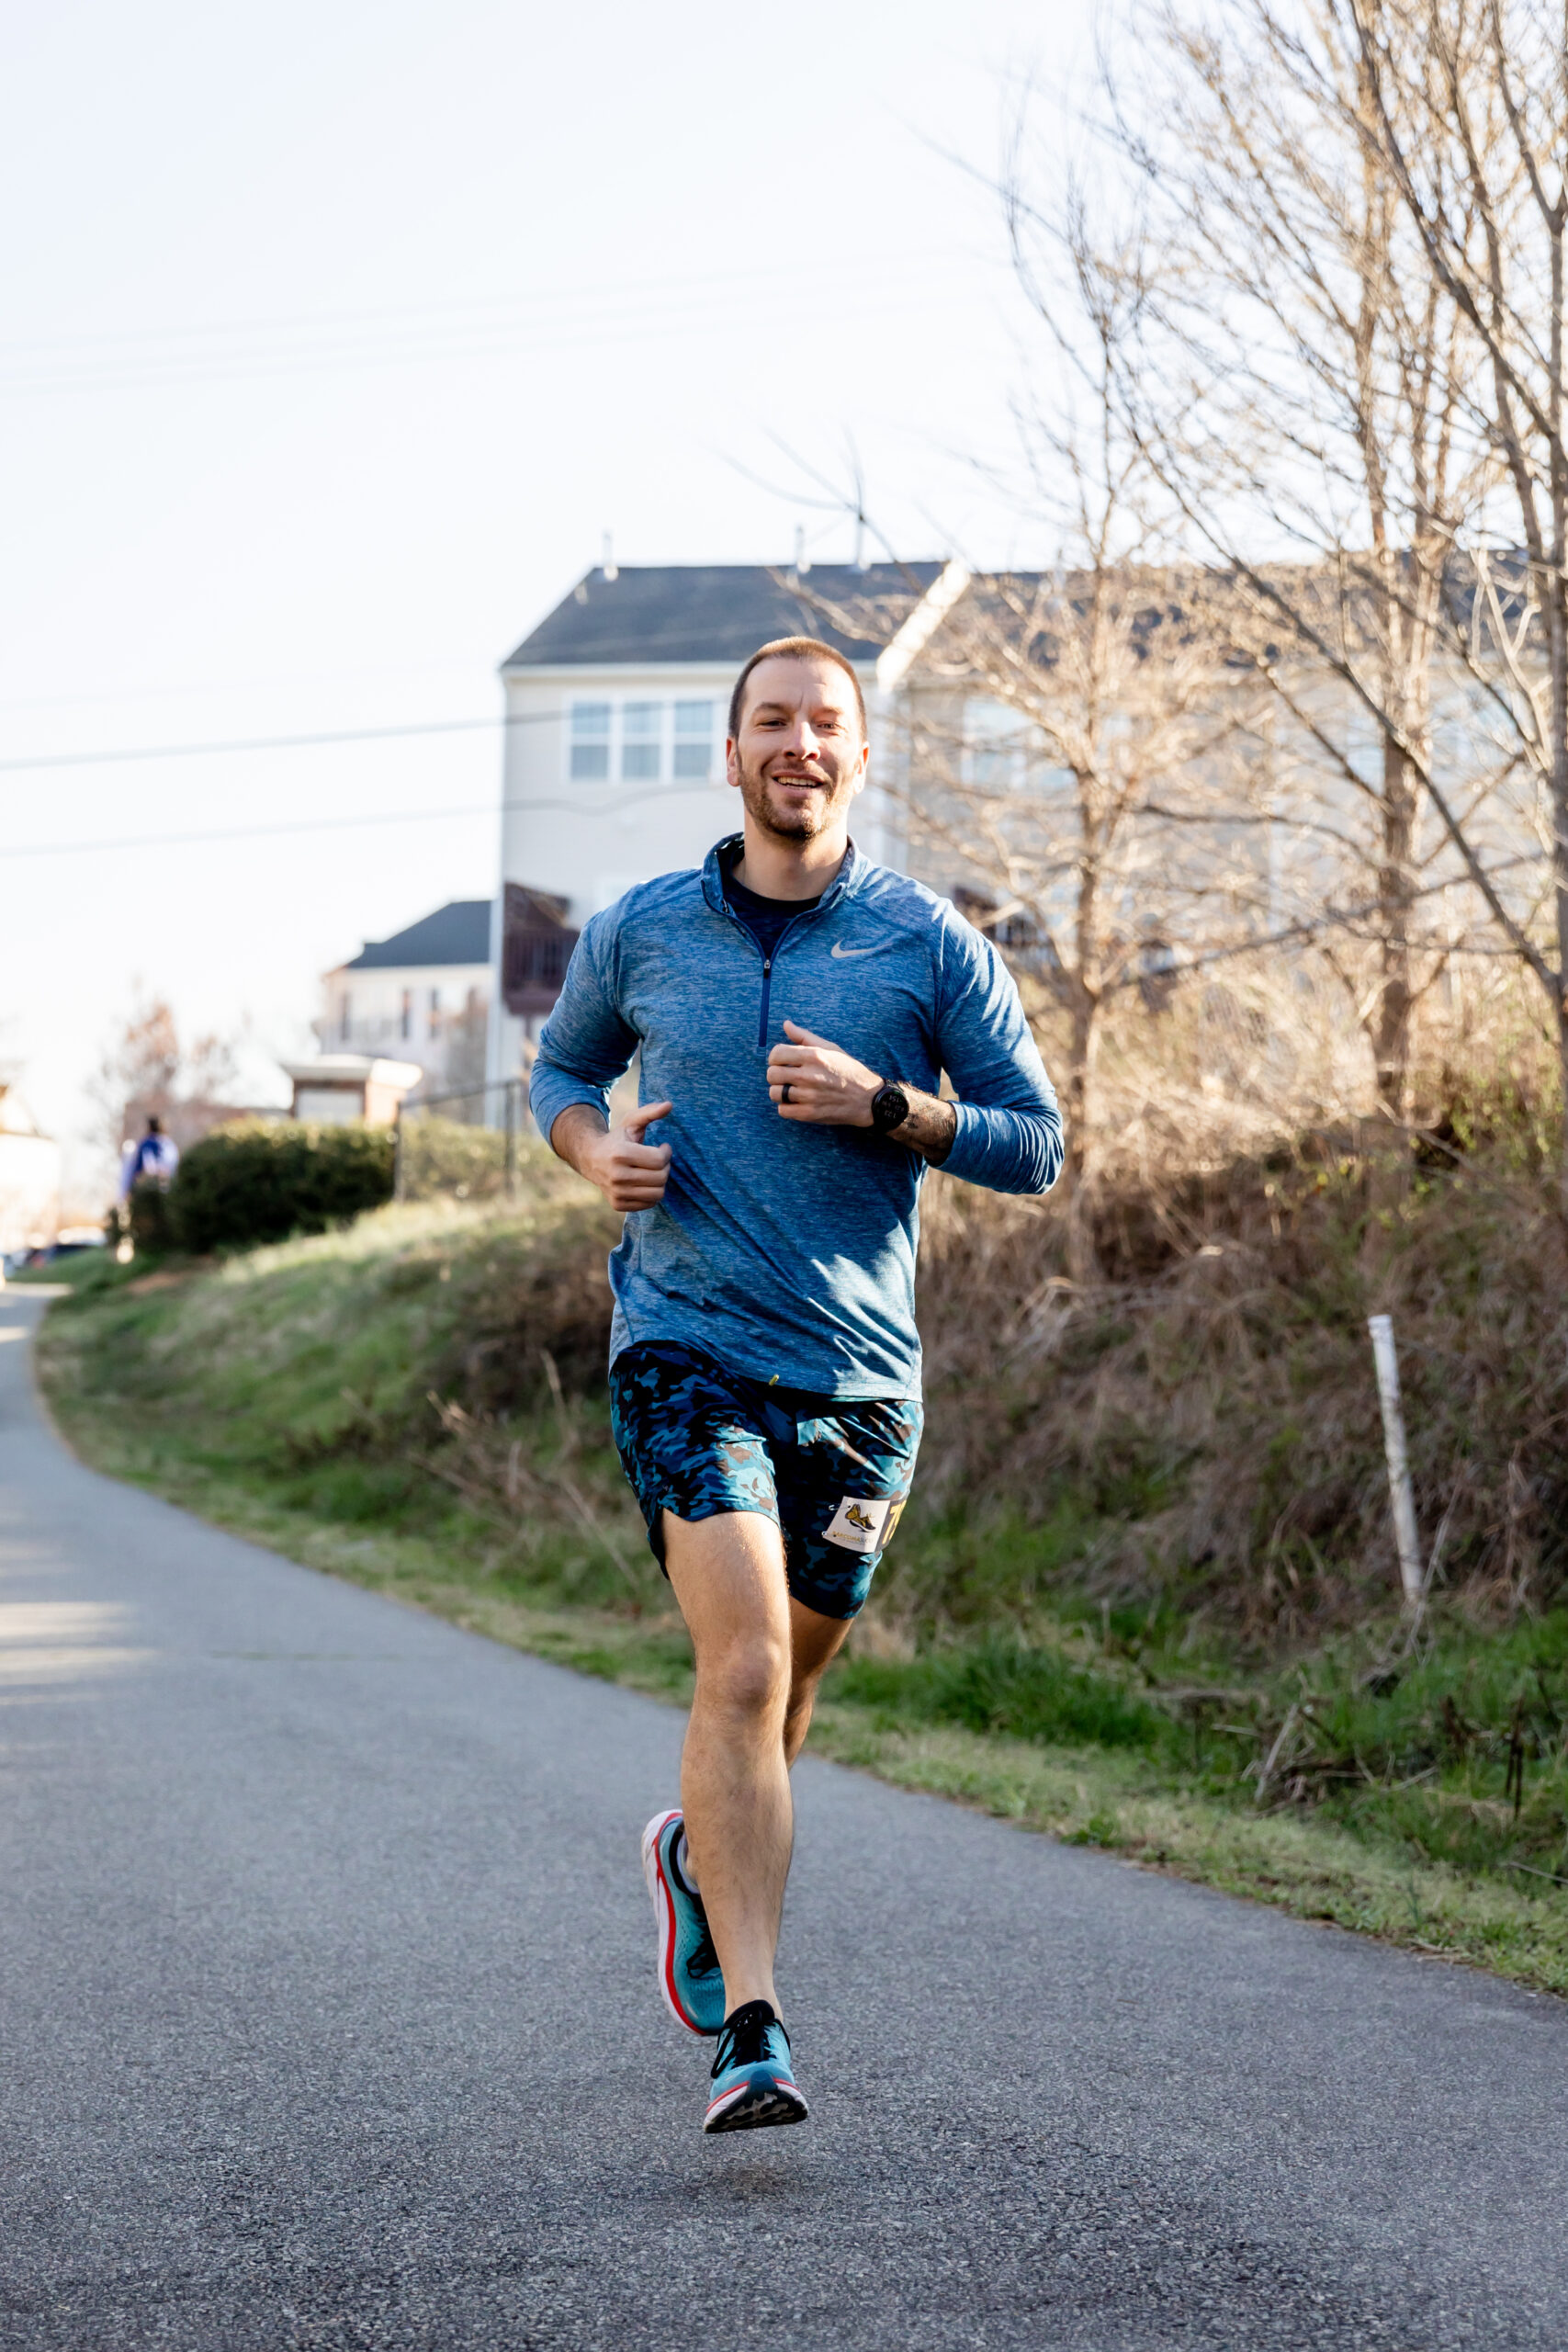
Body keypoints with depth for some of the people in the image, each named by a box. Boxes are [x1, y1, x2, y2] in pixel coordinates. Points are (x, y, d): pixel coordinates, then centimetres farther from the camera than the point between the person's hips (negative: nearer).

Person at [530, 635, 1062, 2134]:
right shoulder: (639, 934, 5)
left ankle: (698, 1856, 48)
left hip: (860, 1372, 2)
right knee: (743, 1665, -18)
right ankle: (749, 2035, -20)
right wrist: (594, 1153, -1)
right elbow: (561, 1067, 22)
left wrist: (879, 1106, -13)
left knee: (788, 1676, 15)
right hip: (686, 1347, -2)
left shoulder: (929, 943, 2)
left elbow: (1034, 1145, 2)